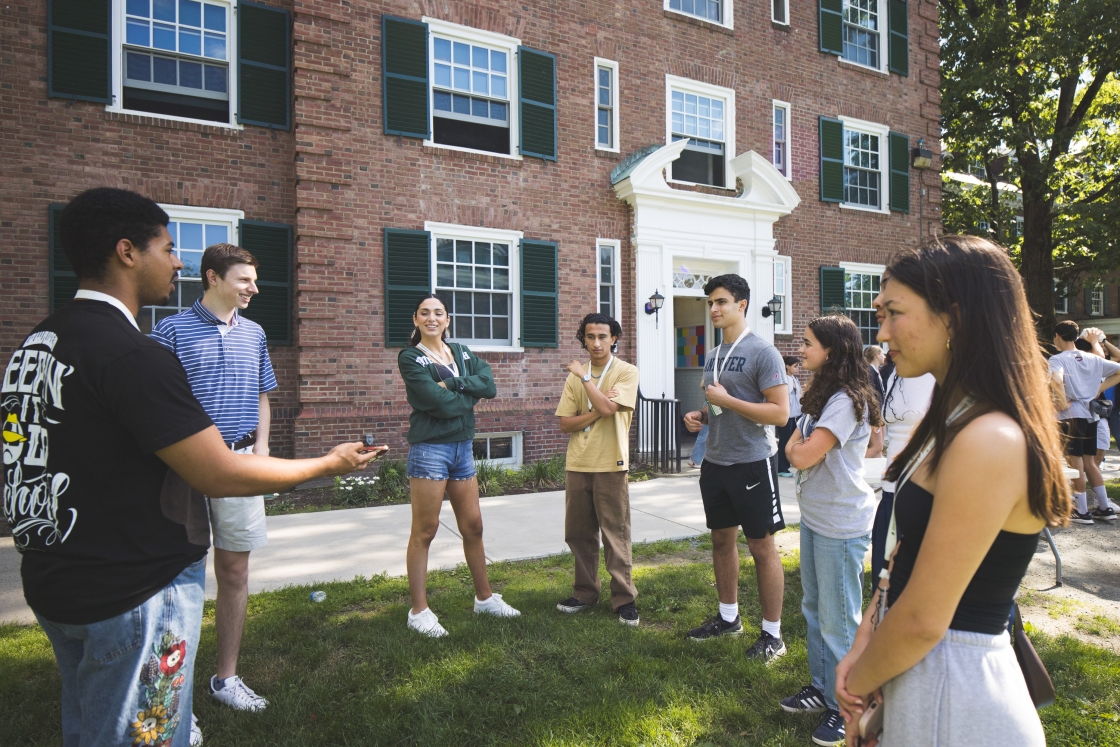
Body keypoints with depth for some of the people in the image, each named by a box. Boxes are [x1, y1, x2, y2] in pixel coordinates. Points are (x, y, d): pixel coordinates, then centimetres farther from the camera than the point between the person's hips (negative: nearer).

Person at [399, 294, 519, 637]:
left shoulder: (462, 353, 12)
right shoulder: (410, 358, -5)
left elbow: (489, 386, -5)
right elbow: (439, 403, -18)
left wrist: (451, 385, -16)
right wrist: (469, 393, -3)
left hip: (463, 446, 6)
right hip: (429, 449, -6)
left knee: (473, 526, 13)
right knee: (424, 531, 0)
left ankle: (484, 597, 27)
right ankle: (419, 610, 10)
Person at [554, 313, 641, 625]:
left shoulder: (626, 372, -3)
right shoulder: (575, 376, 9)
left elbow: (607, 407, -20)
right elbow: (565, 423, 3)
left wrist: (584, 376, -10)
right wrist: (596, 413, -12)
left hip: (610, 464, -4)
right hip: (578, 464, 5)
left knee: (615, 534, 1)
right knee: (578, 533, 11)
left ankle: (624, 598, 12)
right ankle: (585, 592, 26)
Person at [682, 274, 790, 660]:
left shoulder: (762, 352, -13)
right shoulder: (714, 357, 11)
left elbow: (780, 413, -19)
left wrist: (726, 400, -20)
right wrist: (700, 415, 3)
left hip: (751, 463, -8)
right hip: (715, 462, 8)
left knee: (762, 546, 2)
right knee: (722, 539, 16)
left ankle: (772, 633, 15)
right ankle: (728, 616, 33)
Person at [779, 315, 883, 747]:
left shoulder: (847, 401, -20)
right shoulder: (821, 396, 12)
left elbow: (804, 456, -24)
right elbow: (793, 447, 12)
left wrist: (800, 449, -5)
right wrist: (800, 447, -7)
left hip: (841, 525, -9)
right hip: (814, 517, 10)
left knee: (839, 621, 3)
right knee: (814, 609, 19)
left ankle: (845, 708, 19)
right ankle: (821, 688, 35)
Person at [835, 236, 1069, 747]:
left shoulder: (989, 441, -26)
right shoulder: (951, 423, 5)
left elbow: (923, 621, -24)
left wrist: (857, 682, -8)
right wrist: (865, 642, -3)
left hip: (952, 688, -8)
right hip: (915, 667, 8)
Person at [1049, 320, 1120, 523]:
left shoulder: (1058, 359, -10)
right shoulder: (1092, 358, 10)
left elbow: (1056, 379, -30)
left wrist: (1063, 402, -17)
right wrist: (1099, 388, 9)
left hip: (1071, 415, -6)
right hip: (1090, 415, 6)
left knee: (1076, 463, 1)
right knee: (1089, 461, 17)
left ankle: (1082, 512, 6)